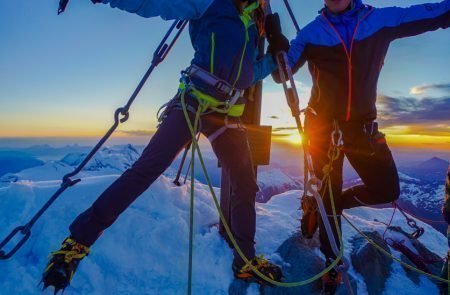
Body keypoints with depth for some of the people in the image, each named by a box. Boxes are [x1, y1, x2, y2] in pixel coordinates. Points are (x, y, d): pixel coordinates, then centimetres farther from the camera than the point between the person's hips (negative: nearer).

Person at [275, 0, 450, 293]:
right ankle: (333, 262, 24)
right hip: (323, 125, -2)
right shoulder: (312, 33, -3)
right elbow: (282, 74, -7)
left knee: (386, 190, -2)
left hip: (362, 125, 2)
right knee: (329, 194, 2)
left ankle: (318, 205, 22)